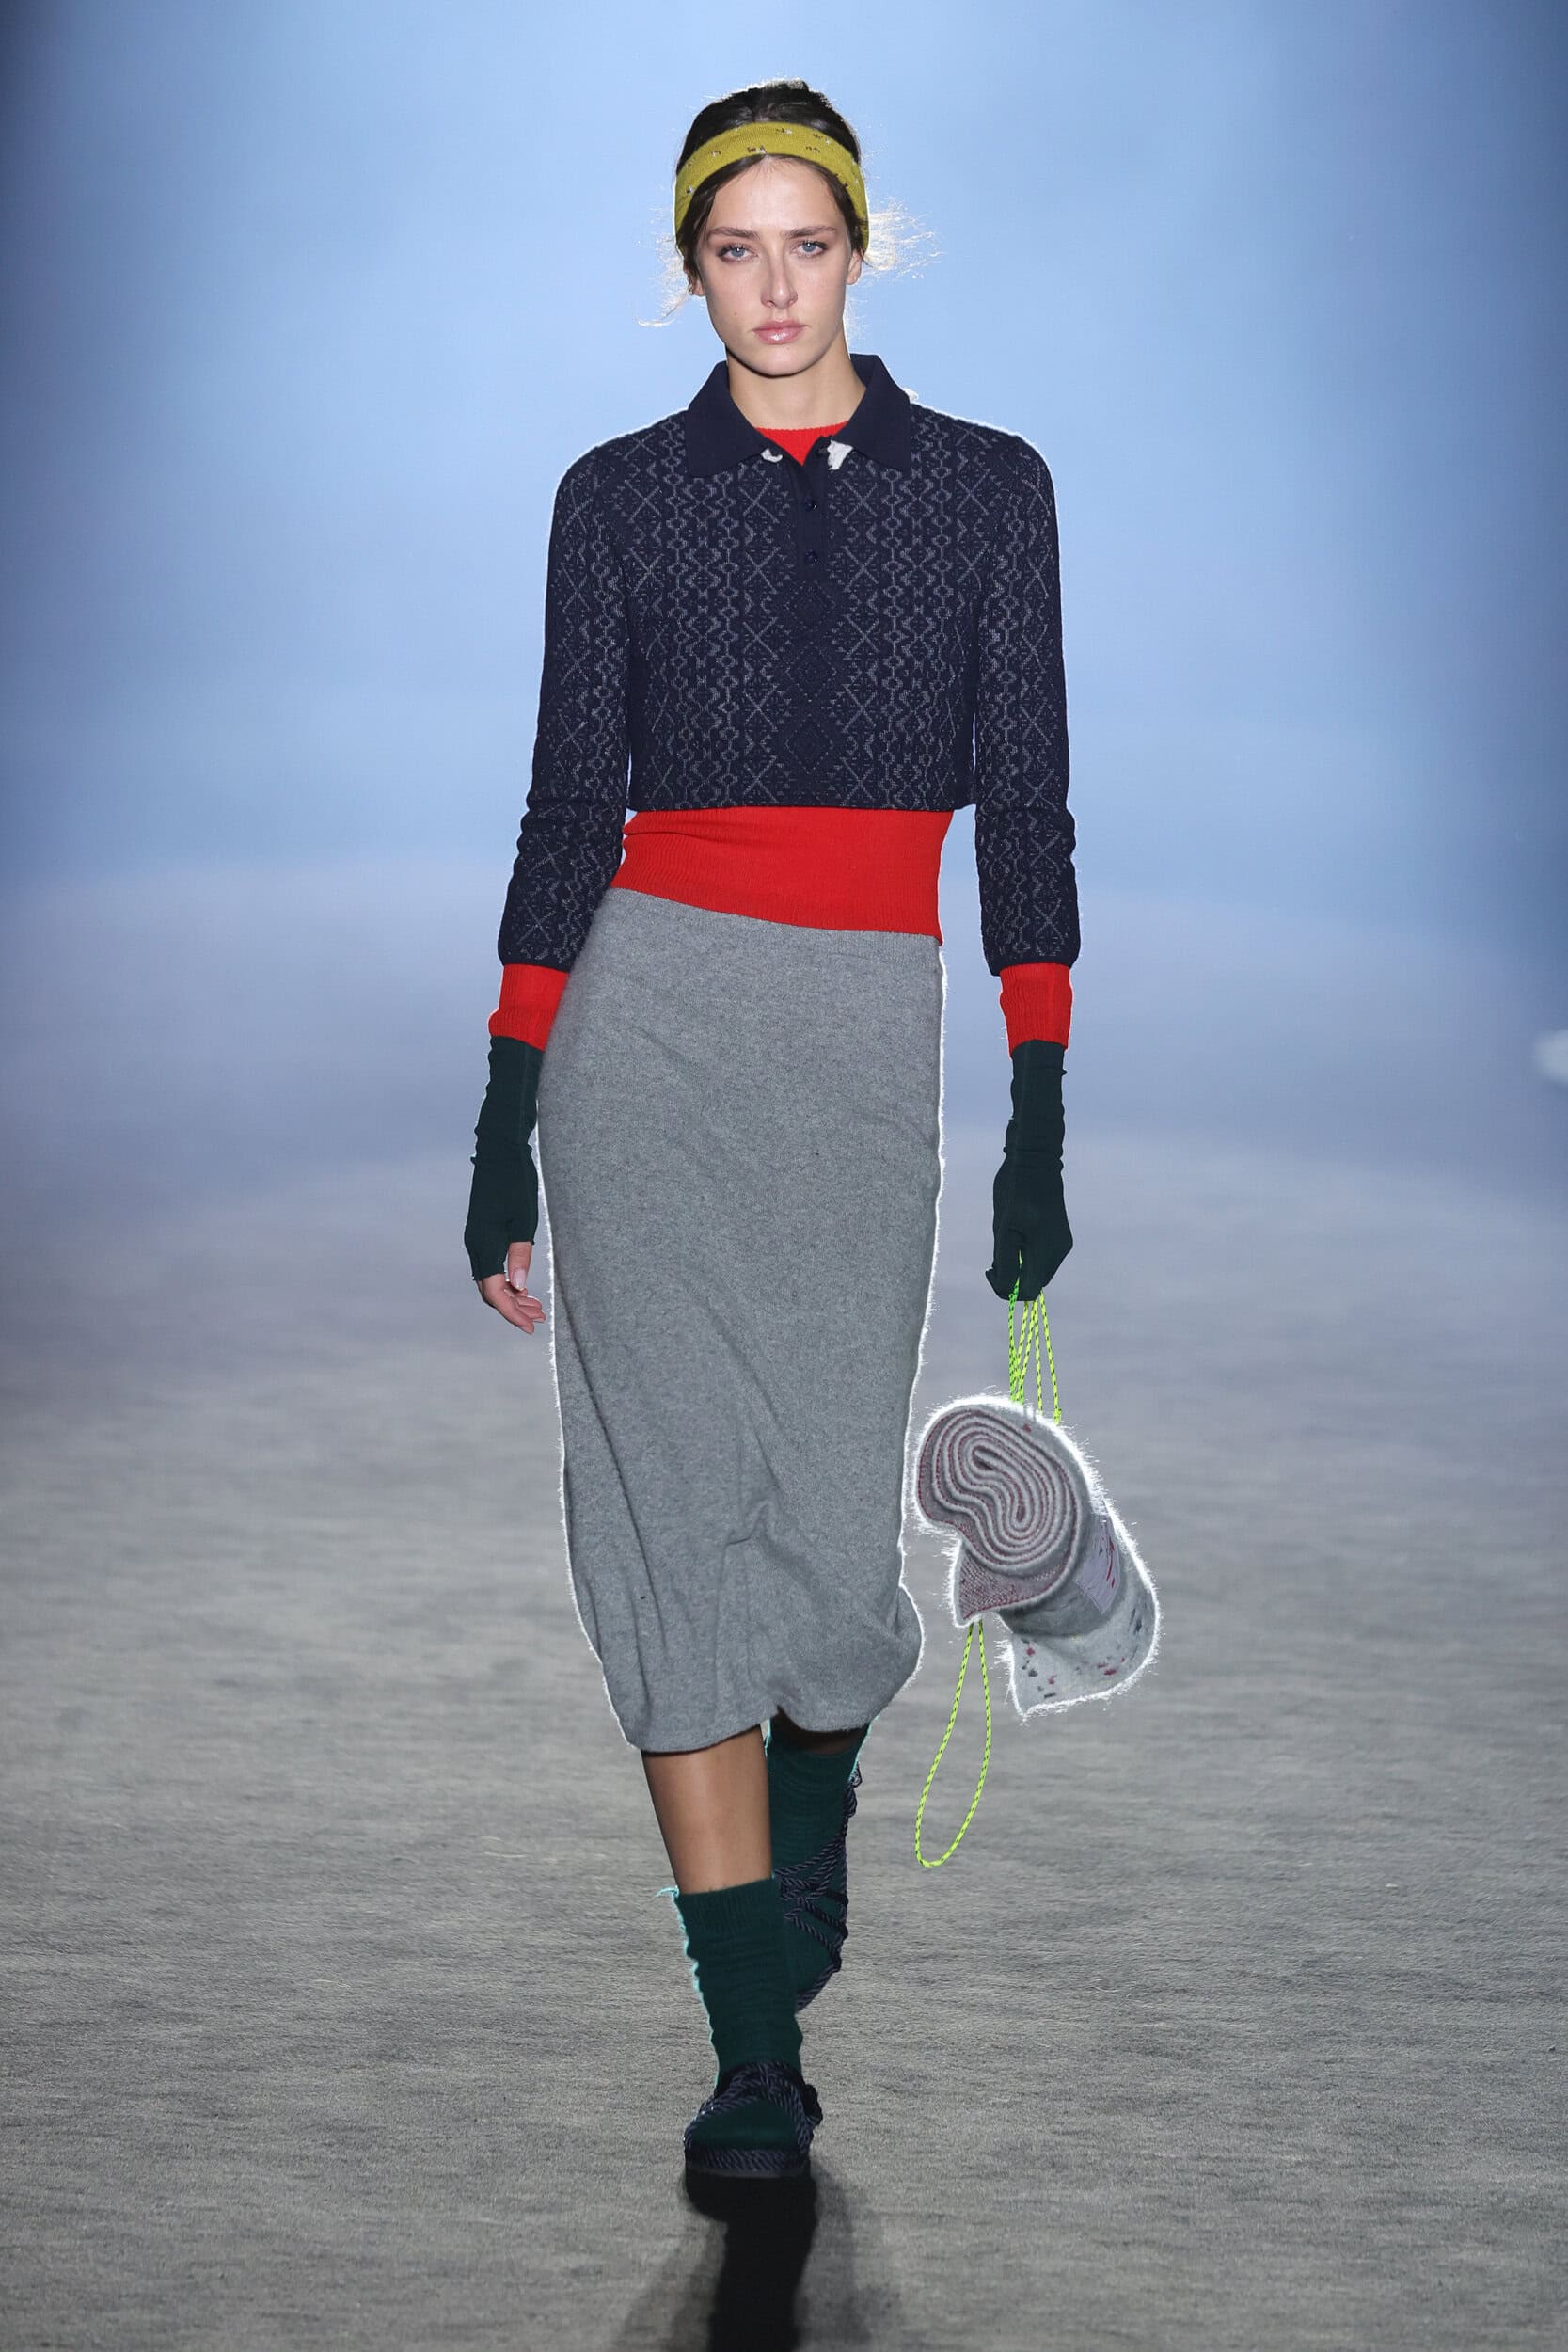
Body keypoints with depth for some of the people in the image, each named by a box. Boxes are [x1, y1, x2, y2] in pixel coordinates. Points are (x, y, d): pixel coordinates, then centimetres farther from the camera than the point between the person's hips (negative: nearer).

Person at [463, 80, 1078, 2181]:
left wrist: (1041, 1121, -2)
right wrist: (506, 1120, 2)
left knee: (830, 1499, -1)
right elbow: (571, 807, 6)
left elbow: (1026, 807, 3)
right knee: (679, 1497, -6)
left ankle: (814, 1794, 37)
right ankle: (758, 2049, -1)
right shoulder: (622, 495, 5)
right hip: (646, 1019, 0)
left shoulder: (984, 485, 5)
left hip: (869, 1038, 0)